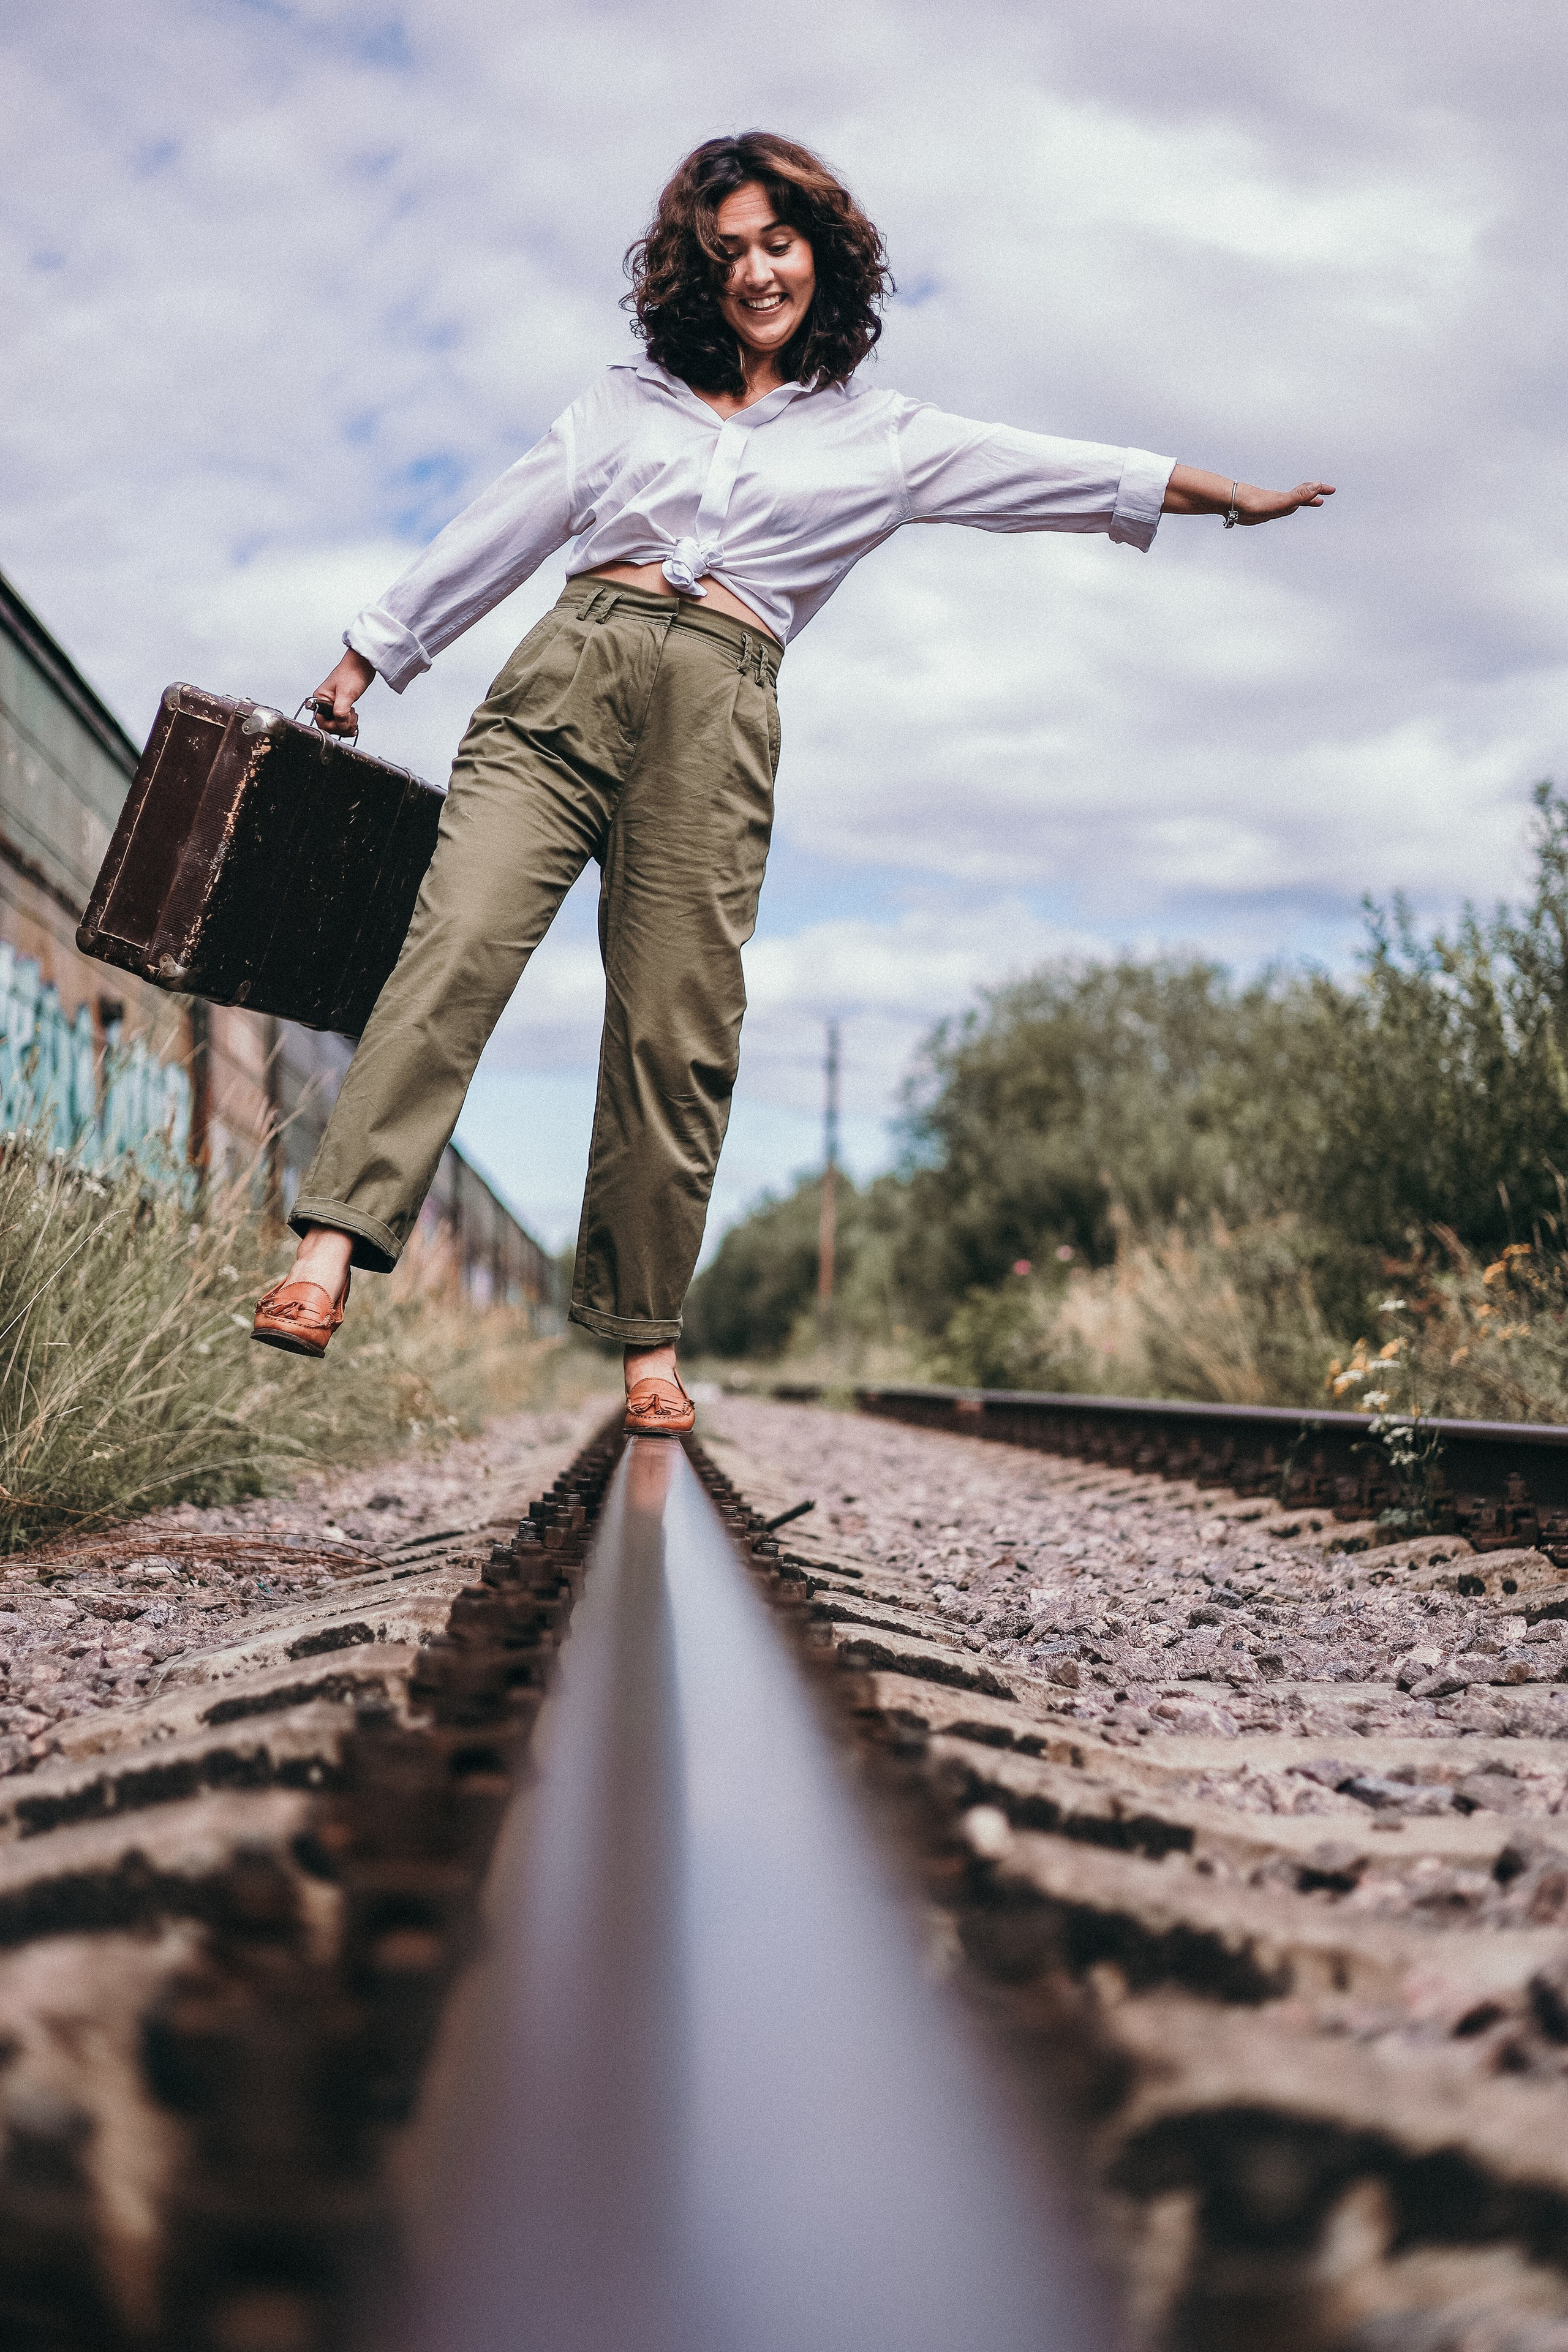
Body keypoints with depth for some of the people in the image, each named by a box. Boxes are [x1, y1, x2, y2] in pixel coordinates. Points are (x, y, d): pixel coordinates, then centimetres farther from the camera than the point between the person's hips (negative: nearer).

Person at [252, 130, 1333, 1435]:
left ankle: (647, 1340, 6)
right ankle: (331, 1253, -27)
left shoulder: (880, 436, 20)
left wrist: (1227, 492, 17)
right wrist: (370, 656, 21)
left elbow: (1058, 473, 20)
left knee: (677, 1028, -5)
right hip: (571, 675, 1)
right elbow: (497, 532, 22)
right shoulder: (628, 399, 22)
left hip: (719, 721, 0)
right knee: (458, 945, -19)